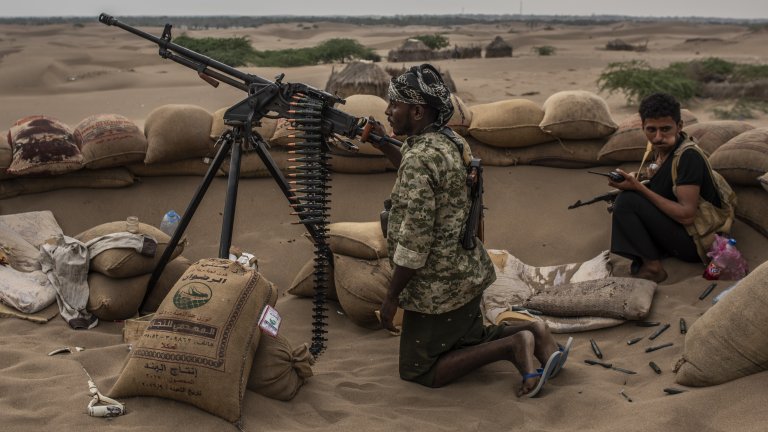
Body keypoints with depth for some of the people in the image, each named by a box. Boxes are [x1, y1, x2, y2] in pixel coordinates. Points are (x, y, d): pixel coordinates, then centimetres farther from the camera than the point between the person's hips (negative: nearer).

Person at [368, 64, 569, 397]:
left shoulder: (419, 157, -25)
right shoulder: (451, 142, 3)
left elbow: (414, 241, -26)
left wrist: (391, 297, -16)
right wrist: (386, 148, 17)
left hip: (439, 286, -9)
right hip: (469, 270, 9)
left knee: (417, 370, 5)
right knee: (468, 341, 28)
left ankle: (511, 345, -7)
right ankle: (532, 334, 6)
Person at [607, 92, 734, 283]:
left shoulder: (688, 156, -21)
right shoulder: (661, 149, 4)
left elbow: (686, 215, -25)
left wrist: (639, 188, -24)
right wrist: (634, 184, -8)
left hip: (697, 243, -9)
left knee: (627, 201, -20)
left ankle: (652, 267, -12)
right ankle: (648, 255, 1)